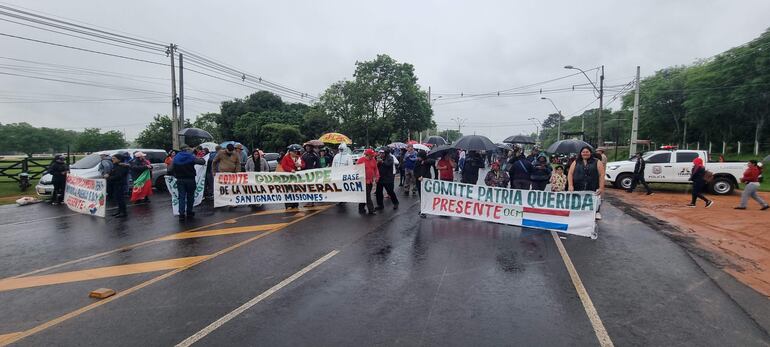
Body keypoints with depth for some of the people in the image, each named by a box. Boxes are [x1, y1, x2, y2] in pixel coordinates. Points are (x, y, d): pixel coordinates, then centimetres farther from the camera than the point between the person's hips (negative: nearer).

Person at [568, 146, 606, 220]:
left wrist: (601, 188, -8)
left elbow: (601, 175, 2)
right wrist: (570, 185, -7)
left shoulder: (597, 162, 9)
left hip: (592, 190, -1)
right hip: (578, 190, 1)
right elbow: (570, 174, 6)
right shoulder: (576, 162, 13)